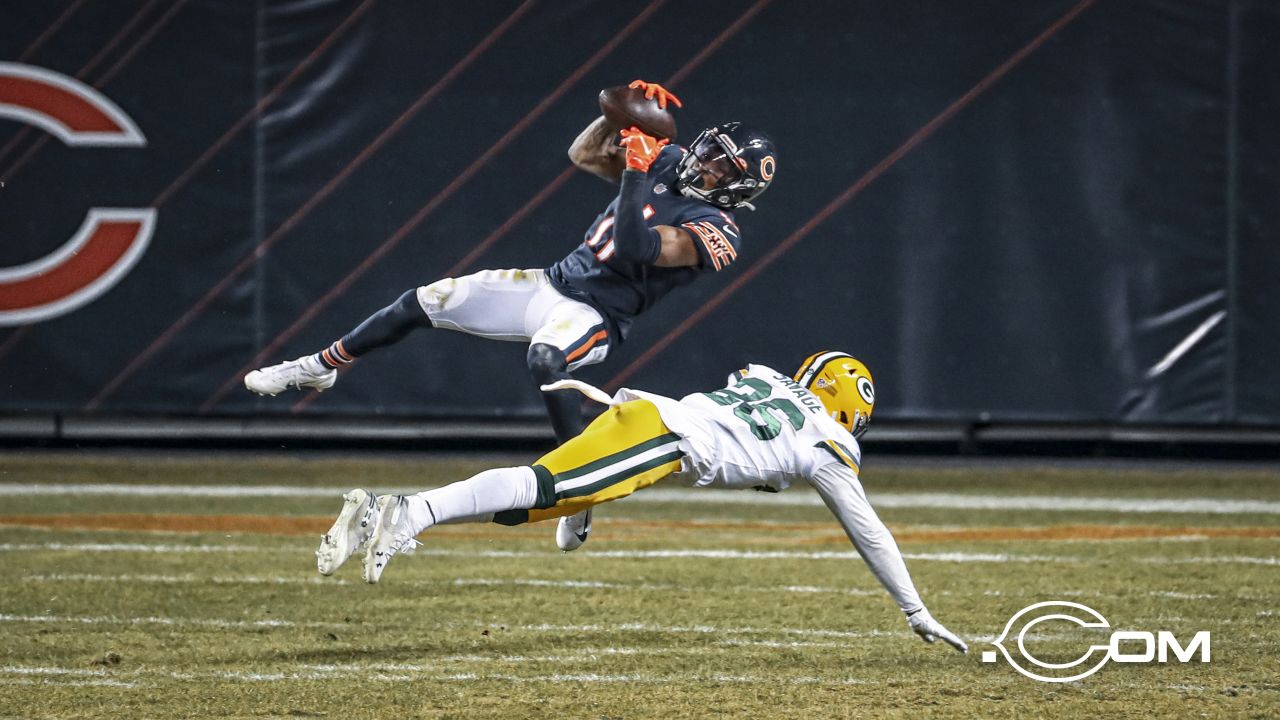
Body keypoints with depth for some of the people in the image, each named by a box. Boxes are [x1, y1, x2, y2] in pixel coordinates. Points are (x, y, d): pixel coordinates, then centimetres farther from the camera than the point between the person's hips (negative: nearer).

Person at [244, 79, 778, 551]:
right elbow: (584, 154, 13)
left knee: (545, 359, -43)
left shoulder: (714, 229, -17)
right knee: (420, 304, 7)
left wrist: (637, 171, -31)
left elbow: (634, 250, -29)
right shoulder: (669, 164, 6)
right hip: (549, 284, 8)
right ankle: (318, 368, 26)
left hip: (590, 316, -8)